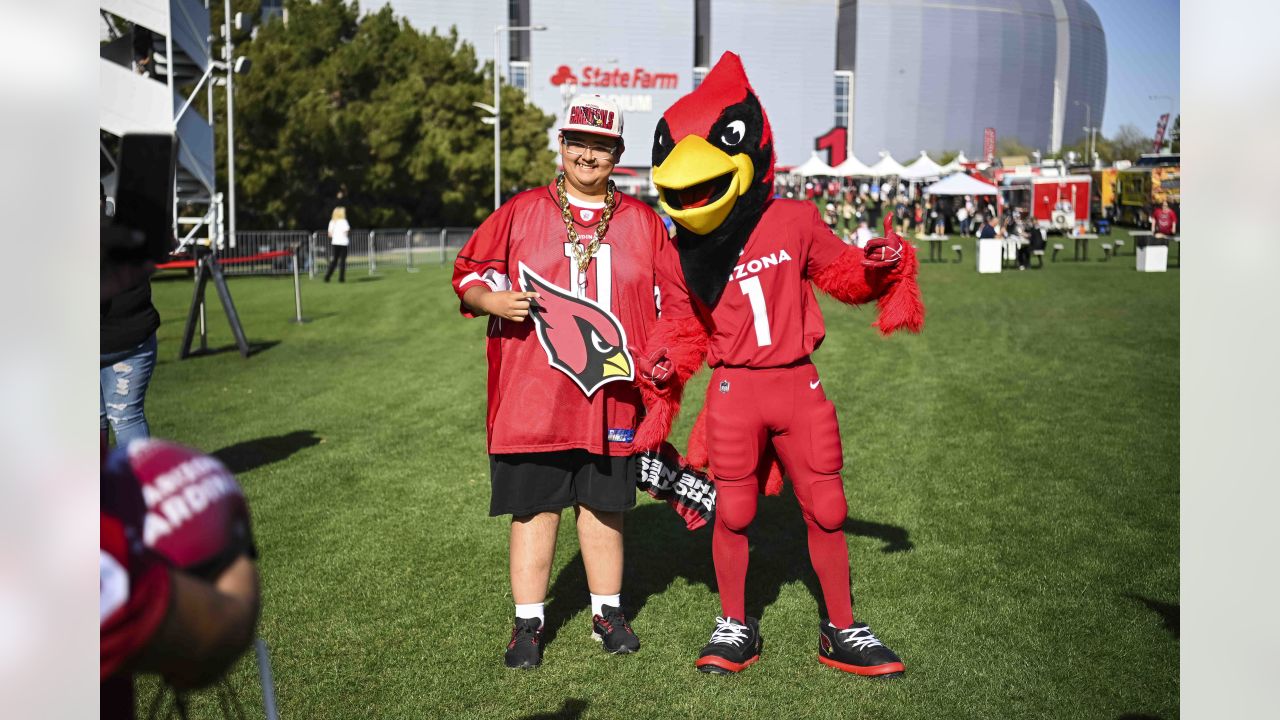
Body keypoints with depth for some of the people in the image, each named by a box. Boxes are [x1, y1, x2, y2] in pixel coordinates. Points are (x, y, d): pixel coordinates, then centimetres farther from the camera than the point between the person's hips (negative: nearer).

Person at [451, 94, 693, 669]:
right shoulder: (520, 212, 4)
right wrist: (493, 300, -13)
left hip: (610, 396, 2)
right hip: (531, 394, -1)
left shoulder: (644, 222, 8)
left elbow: (674, 300, 12)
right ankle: (528, 624, 19)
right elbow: (469, 273, 7)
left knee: (604, 505, 12)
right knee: (534, 508, 5)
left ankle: (608, 612, 29)